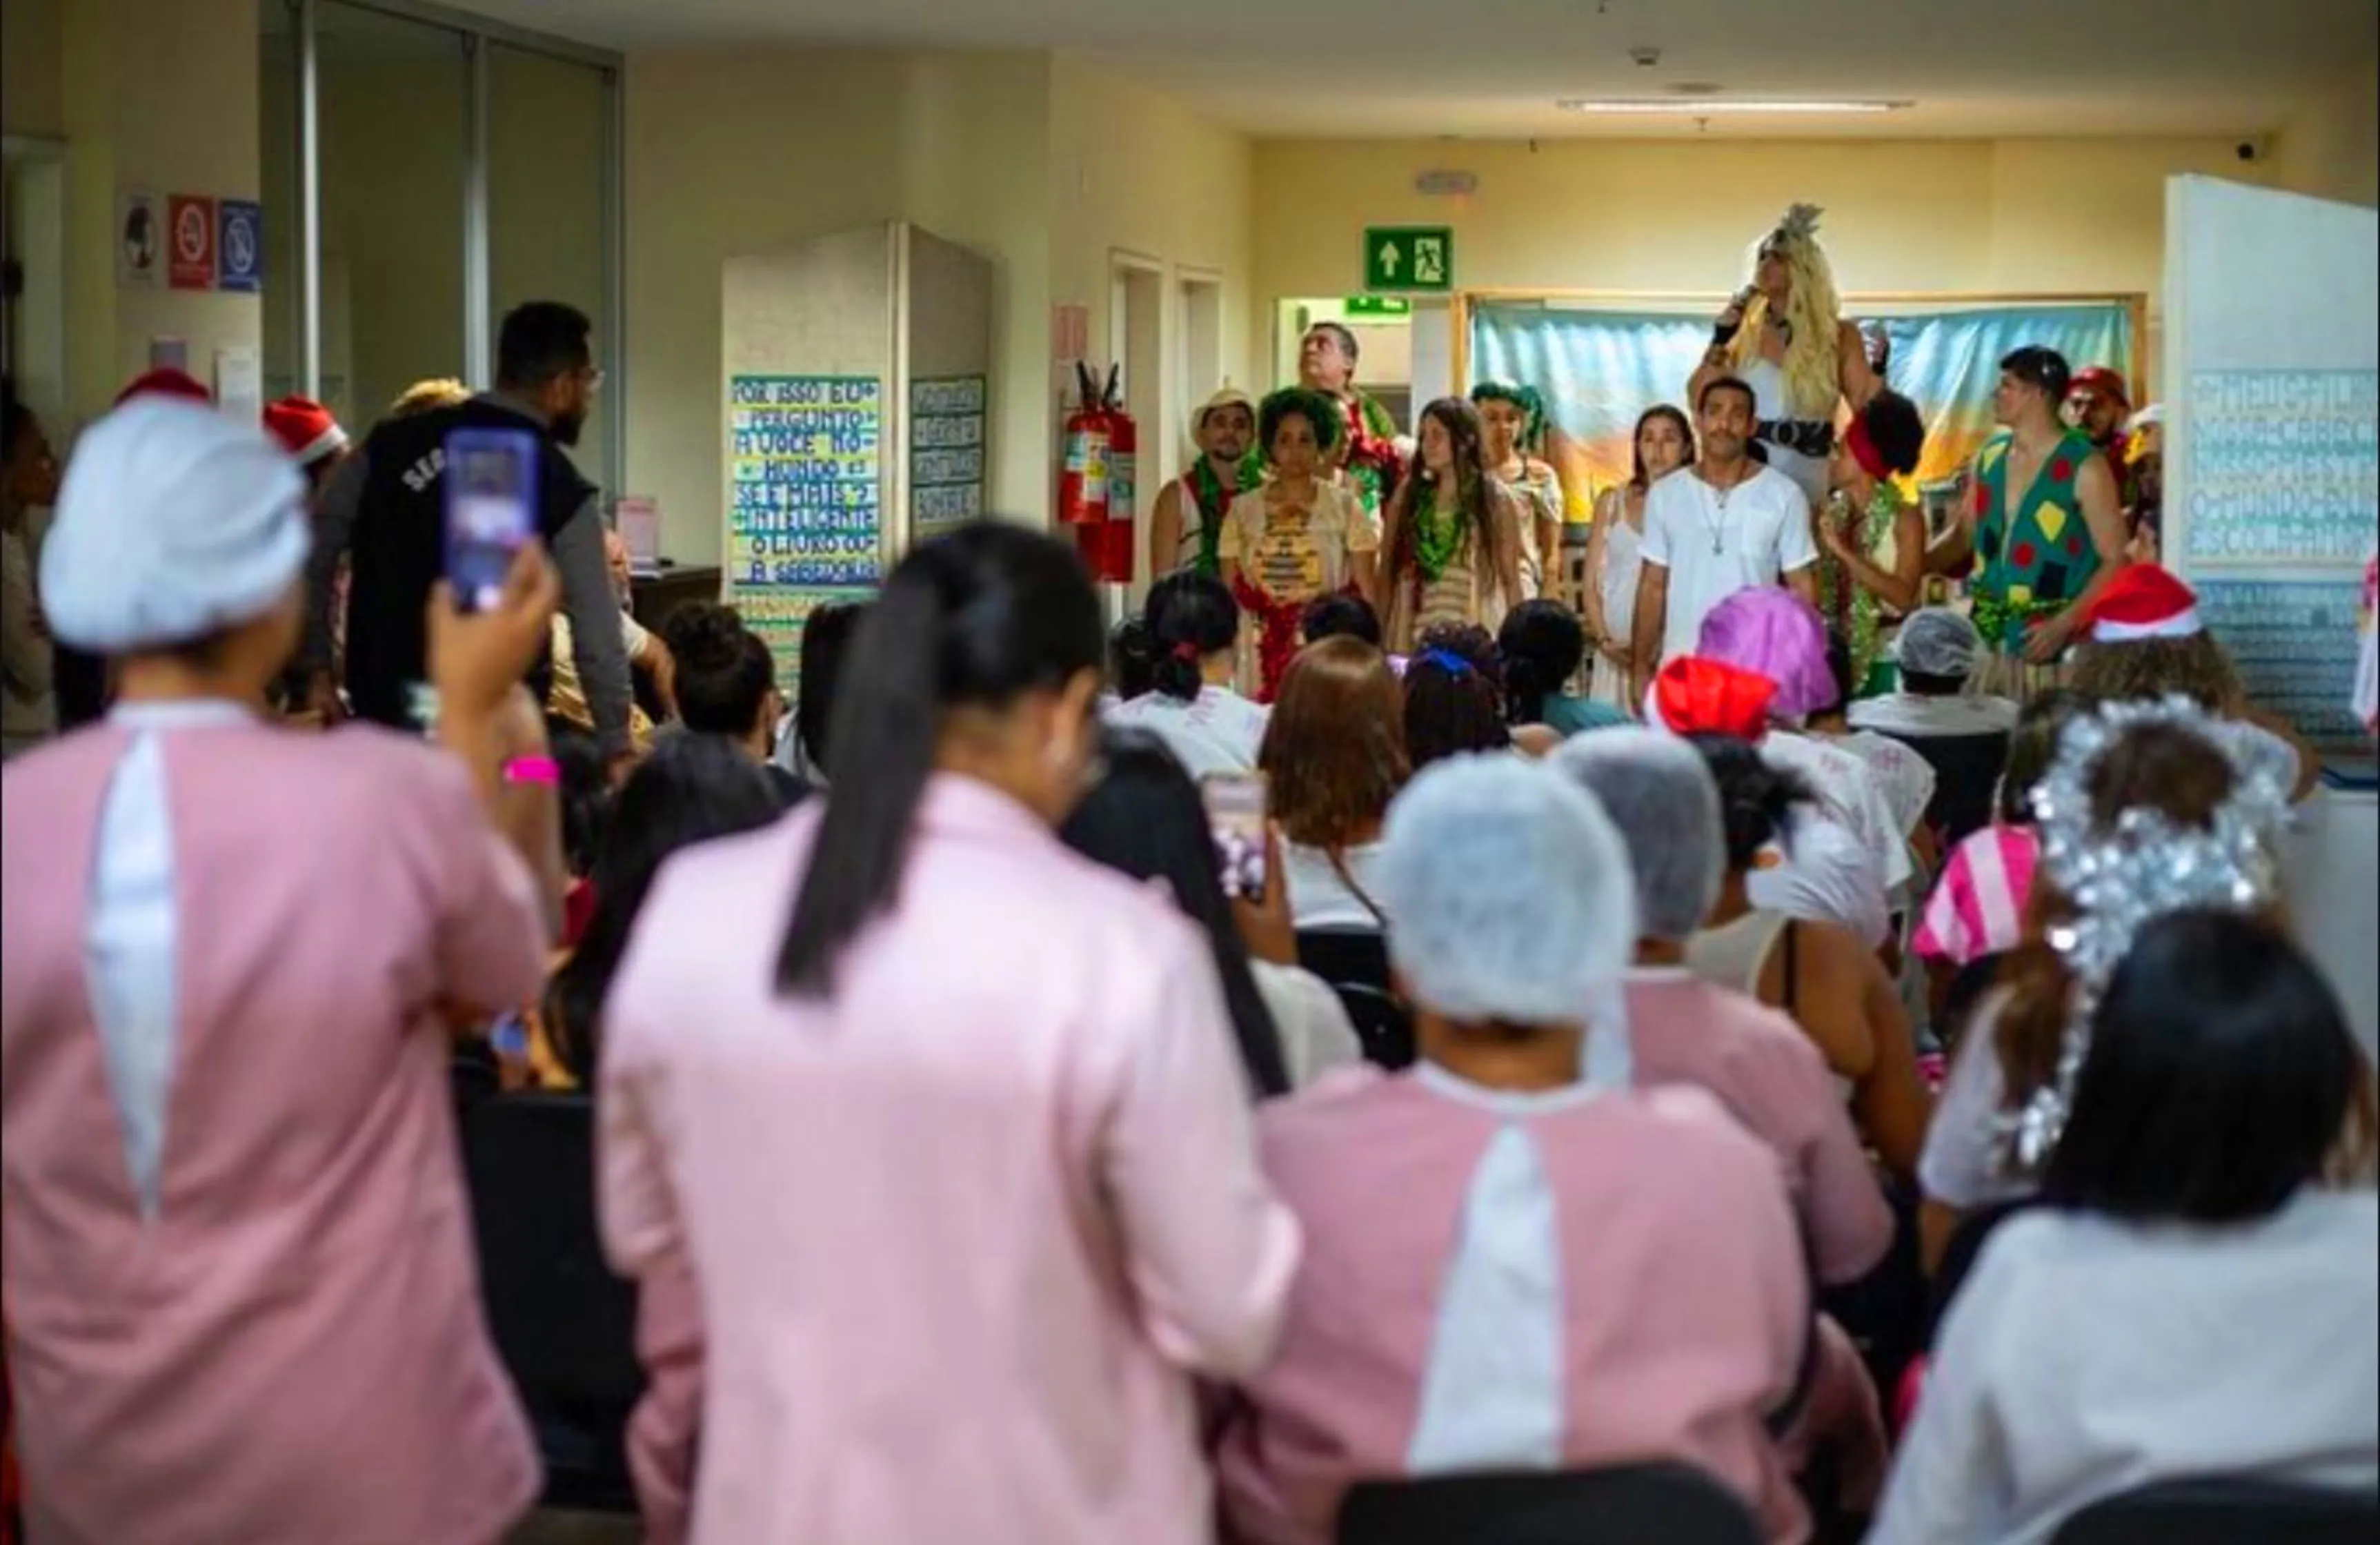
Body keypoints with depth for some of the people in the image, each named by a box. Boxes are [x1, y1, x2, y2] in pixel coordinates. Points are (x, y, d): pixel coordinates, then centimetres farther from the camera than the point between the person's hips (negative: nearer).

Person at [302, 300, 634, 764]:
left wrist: (317, 666, 12)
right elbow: (597, 635, -3)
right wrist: (618, 747, 8)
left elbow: (312, 553, 4)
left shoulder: (394, 442, 4)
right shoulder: (561, 492, -6)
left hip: (381, 708, 4)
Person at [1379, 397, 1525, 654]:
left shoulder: (1496, 499, 3)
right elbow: (1387, 572, 9)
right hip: (1413, 634, 2)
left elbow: (1511, 580, 5)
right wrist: (1379, 633, 2)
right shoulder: (1408, 494, 9)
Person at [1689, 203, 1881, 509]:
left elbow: (1867, 408, 1)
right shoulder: (1743, 334, 4)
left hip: (1805, 485, 0)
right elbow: (1699, 401, -1)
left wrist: (1877, 367, -13)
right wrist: (1721, 341, -7)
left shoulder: (1838, 336, 3)